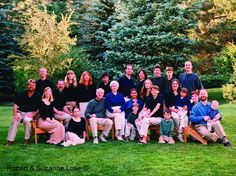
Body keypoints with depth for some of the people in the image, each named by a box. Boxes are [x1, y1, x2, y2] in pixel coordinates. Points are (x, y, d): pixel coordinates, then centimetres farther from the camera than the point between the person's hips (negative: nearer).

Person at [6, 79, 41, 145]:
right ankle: (10, 140, -26)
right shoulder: (22, 94, 6)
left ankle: (27, 139, -15)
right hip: (20, 112, 2)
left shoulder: (38, 96, 3)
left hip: (31, 113, -2)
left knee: (27, 120, -34)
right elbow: (15, 105, 3)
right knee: (15, 120, -28)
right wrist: (15, 114, -11)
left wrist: (33, 114, -14)